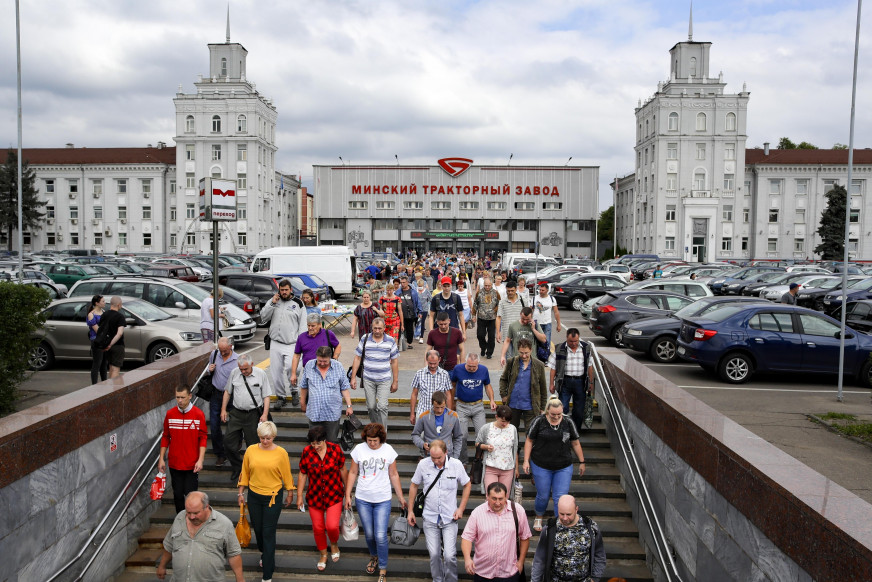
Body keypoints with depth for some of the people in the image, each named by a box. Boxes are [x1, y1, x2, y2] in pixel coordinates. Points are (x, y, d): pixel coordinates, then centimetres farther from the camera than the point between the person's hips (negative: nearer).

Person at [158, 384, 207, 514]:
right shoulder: (170, 414, 1)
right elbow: (165, 437, 9)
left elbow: (203, 438, -5)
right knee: (177, 495, 11)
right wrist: (161, 458, 6)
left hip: (192, 465, -3)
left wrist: (200, 460, -12)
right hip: (174, 464, 3)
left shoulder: (198, 414, -8)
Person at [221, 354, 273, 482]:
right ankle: (237, 467, 25)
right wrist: (223, 410, 10)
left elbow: (266, 396, -2)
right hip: (236, 413, 3)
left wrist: (265, 414, -9)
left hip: (253, 414, -3)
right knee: (228, 441, 2)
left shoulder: (261, 374, -6)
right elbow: (227, 391, 14)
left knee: (253, 445, 4)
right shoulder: (234, 373, 2)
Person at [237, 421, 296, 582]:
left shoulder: (281, 453, -10)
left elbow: (287, 475, -1)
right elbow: (245, 473, 6)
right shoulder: (251, 450, -3)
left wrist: (290, 494, 5)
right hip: (254, 496, 3)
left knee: (268, 533, -2)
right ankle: (264, 552, 50)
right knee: (257, 528, 17)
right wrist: (241, 493, 7)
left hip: (273, 497, -3)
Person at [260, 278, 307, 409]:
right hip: (275, 343, 3)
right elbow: (263, 317, 4)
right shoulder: (273, 301, 13)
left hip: (291, 344, -3)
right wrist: (272, 304, -8)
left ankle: (294, 391, 2)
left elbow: (303, 325, 2)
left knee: (290, 366, -22)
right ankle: (281, 396, 19)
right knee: (276, 371, 4)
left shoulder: (298, 304, 4)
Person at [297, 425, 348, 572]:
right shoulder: (306, 452, -11)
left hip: (334, 495, -1)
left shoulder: (335, 449, -13)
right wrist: (299, 495, 2)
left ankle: (334, 544, 24)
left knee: (332, 526, -11)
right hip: (314, 496, 2)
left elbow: (343, 470, 0)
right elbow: (302, 474, 0)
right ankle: (323, 554, 36)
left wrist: (347, 489, 8)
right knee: (318, 528, 11)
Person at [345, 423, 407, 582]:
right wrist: (347, 495, 2)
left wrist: (401, 497, 6)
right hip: (363, 499, 2)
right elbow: (353, 473, 4)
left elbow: (393, 475, 3)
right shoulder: (359, 449, -6)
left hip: (383, 500, -1)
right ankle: (373, 557, 42)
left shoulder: (388, 450, -7)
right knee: (369, 534, 13)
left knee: (380, 536, -6)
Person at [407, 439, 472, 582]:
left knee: (449, 555, -6)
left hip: (450, 518, -1)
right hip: (430, 518, 1)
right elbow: (414, 486, 6)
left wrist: (461, 508, -1)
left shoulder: (456, 465, -10)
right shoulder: (423, 464, -8)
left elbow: (467, 485, 5)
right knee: (434, 554, 7)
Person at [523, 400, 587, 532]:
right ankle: (539, 517, 38)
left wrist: (582, 462, 13)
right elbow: (529, 441, -1)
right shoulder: (539, 422, -9)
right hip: (541, 466, -1)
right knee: (543, 496, 10)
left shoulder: (568, 423, -2)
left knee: (561, 498, -3)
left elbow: (575, 444, 8)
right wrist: (526, 461, -5)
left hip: (564, 468, 1)